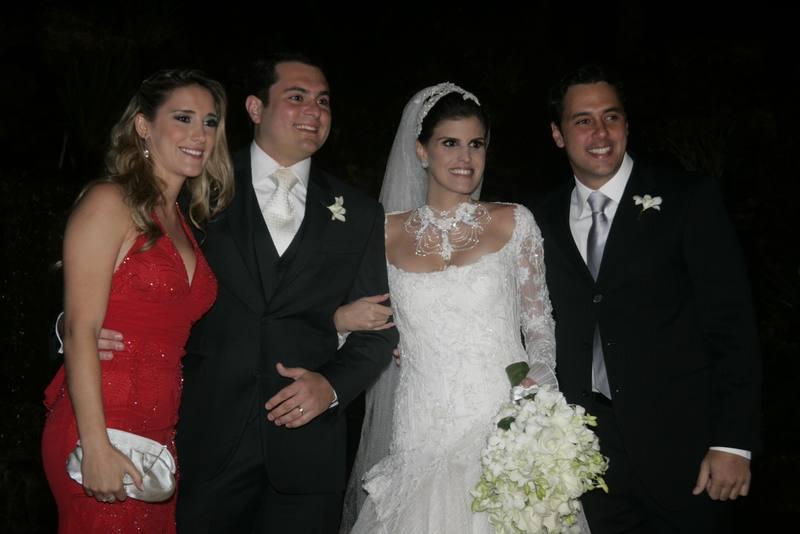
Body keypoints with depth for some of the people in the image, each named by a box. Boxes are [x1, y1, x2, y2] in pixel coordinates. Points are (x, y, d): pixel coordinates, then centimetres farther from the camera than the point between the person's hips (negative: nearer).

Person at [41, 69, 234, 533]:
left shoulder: (185, 222, 15)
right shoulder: (109, 203, -7)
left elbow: (170, 339, 11)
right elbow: (80, 330, -14)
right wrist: (96, 446, -20)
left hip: (160, 436, 7)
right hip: (104, 434, -7)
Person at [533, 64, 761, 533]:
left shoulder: (691, 200, -6)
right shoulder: (548, 218, 6)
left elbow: (732, 326, -9)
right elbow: (551, 326, 10)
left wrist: (733, 442, -13)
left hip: (680, 442, -3)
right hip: (592, 447, 3)